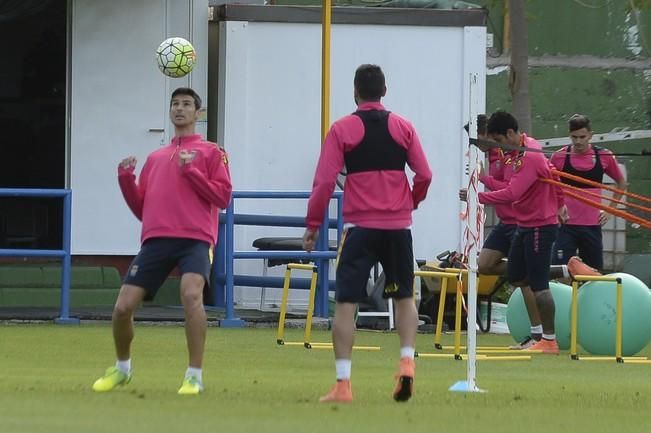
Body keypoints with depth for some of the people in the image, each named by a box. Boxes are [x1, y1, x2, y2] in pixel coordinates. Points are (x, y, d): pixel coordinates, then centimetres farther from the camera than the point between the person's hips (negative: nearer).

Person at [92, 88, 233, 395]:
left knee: (191, 293, -31)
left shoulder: (210, 152, 11)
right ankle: (122, 368, 23)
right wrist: (125, 180, 7)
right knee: (123, 306, -4)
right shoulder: (155, 158, 24)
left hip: (195, 238, -4)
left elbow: (223, 197, 0)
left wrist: (191, 171, -9)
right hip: (156, 239, 4)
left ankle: (195, 376, -22)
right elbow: (141, 208, 23)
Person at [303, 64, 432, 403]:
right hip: (398, 227, 3)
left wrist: (313, 225, 2)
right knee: (404, 296, 18)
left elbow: (324, 181, -6)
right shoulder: (403, 127, 5)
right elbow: (424, 175, 4)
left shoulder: (342, 129, -2)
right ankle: (407, 361, 0)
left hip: (359, 226, -2)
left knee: (346, 302, -2)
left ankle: (343, 384, -8)